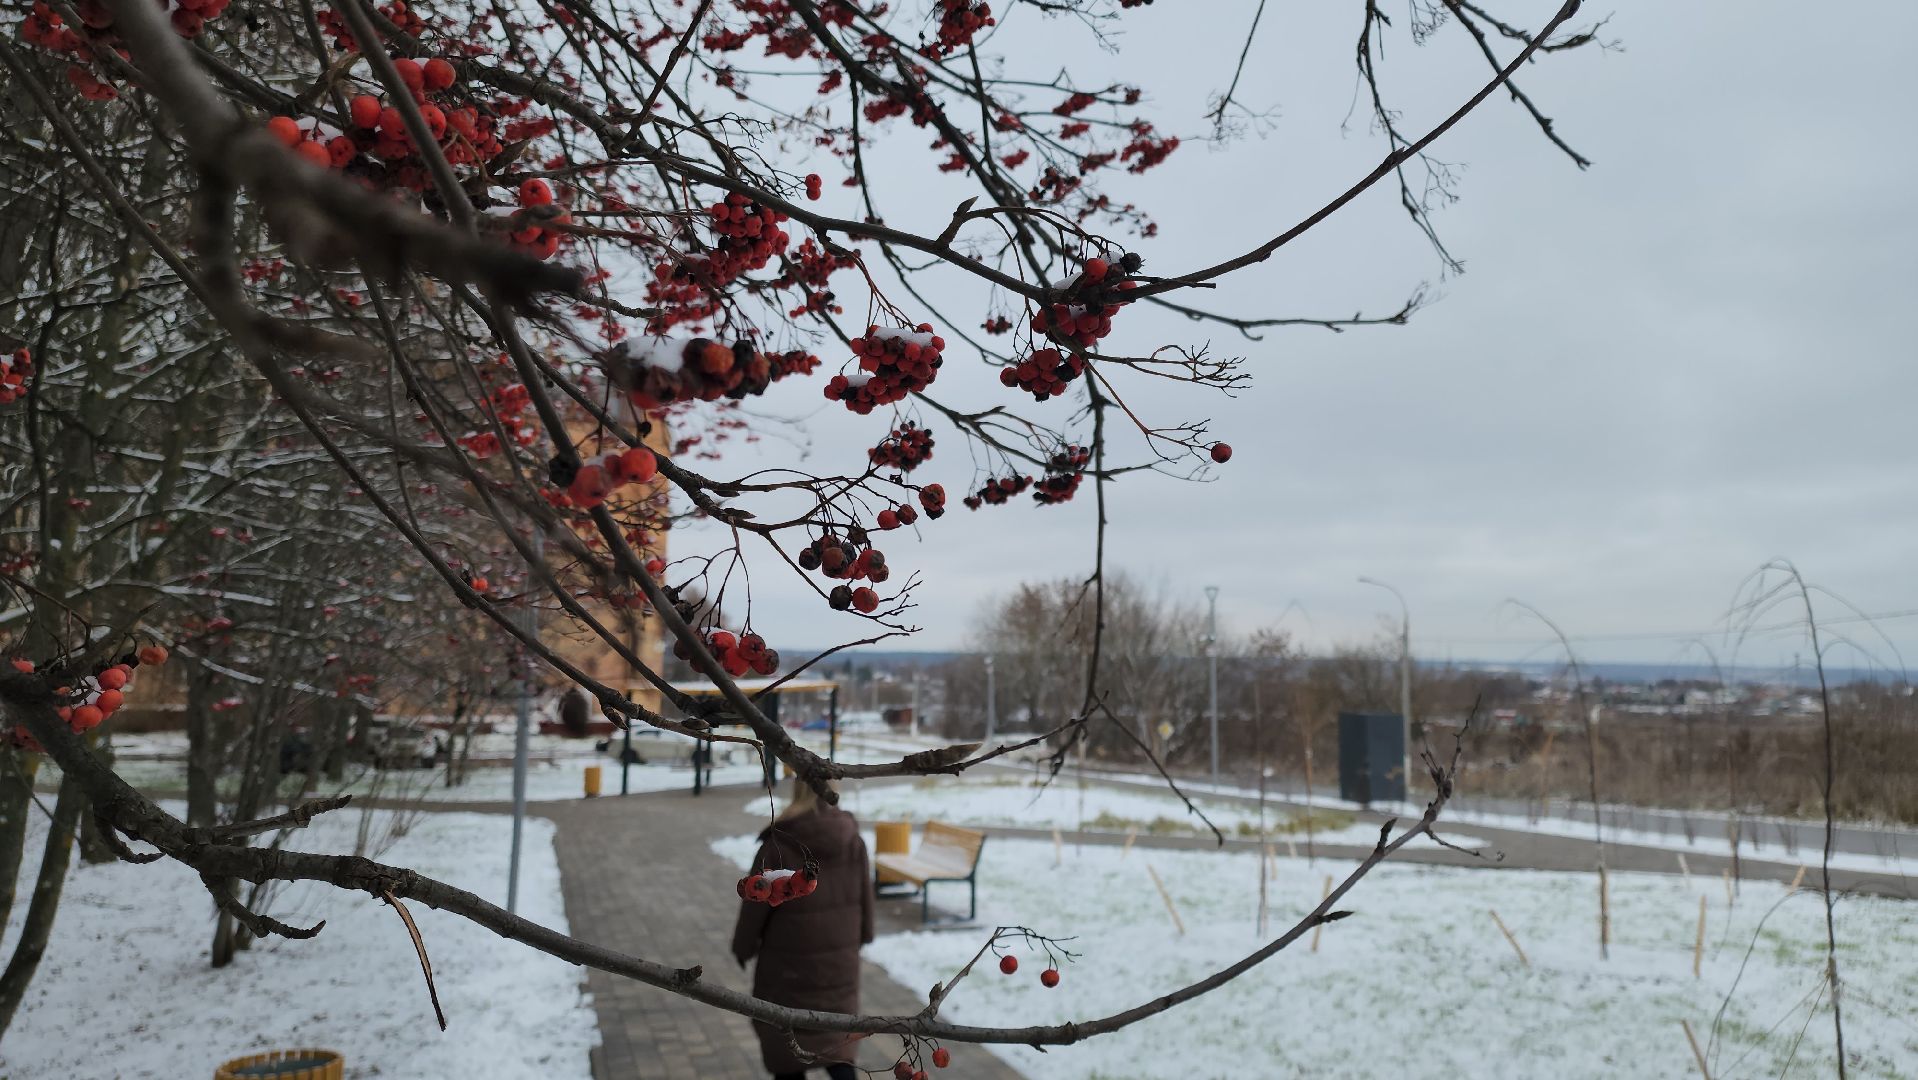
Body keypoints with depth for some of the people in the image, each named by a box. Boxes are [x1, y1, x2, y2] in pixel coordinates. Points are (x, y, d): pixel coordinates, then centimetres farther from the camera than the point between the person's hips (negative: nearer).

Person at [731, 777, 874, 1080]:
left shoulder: (778, 846, -17)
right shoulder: (853, 842, -4)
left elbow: (756, 904, -9)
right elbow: (866, 898, 5)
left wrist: (743, 947, 7)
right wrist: (862, 937, 21)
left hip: (789, 966, -4)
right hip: (841, 961, 4)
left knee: (786, 1042, 13)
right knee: (836, 1038, 20)